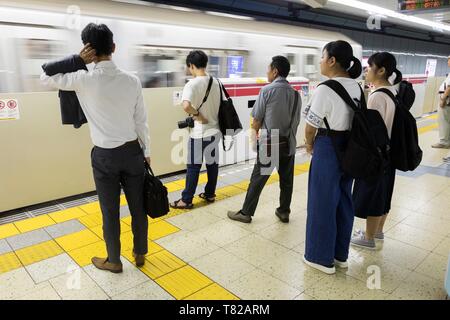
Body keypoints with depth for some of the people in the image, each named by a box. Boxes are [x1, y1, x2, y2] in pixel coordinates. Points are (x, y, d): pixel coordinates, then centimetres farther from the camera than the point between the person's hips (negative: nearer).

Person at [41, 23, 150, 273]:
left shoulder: (84, 79, -12)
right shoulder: (132, 81, -5)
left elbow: (47, 78, 7)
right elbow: (141, 122, 0)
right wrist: (146, 153, 10)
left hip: (104, 156, -2)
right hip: (132, 151, 3)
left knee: (110, 212, 12)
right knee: (138, 207, 16)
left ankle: (113, 261, 31)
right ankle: (140, 253, 34)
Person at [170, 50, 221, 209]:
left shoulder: (192, 84, -17)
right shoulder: (216, 82, 4)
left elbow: (186, 106, -33)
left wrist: (197, 115, -17)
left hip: (199, 133, -6)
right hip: (215, 130, 6)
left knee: (193, 167, 3)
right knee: (213, 164, 15)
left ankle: (186, 200, 13)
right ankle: (210, 194, 29)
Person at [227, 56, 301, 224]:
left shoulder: (267, 90, -10)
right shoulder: (296, 94, 4)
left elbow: (257, 119, -6)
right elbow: (296, 121, 5)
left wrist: (254, 135, 12)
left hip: (269, 143, -5)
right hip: (289, 144, 5)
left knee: (257, 180, 4)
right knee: (286, 180, 14)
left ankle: (246, 213, 14)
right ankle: (284, 211, 26)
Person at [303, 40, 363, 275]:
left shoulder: (325, 89, -18)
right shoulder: (356, 87, 5)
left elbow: (311, 126, -14)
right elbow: (353, 119, 5)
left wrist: (309, 144, 7)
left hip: (328, 149, -8)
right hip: (349, 148, 8)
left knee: (323, 204, 6)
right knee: (343, 202, 17)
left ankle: (322, 257, 22)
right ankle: (340, 254, 33)